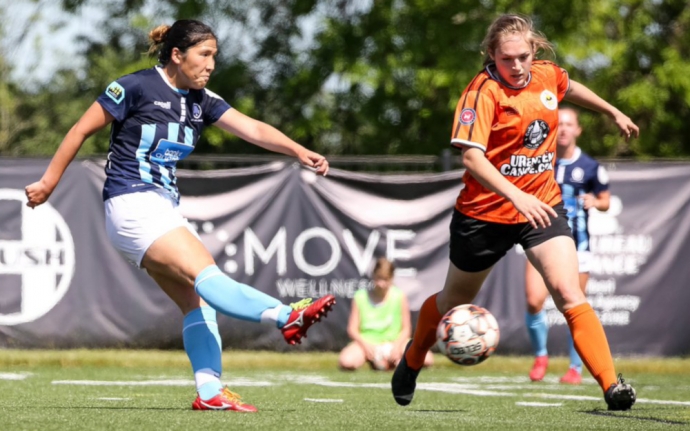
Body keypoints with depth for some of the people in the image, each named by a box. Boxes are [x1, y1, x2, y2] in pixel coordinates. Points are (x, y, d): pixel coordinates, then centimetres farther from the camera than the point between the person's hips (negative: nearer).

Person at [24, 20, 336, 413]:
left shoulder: (201, 101, 10)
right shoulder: (136, 87, -9)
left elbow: (253, 129, -2)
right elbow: (82, 130, -2)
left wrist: (299, 151, -17)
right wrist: (49, 182, 1)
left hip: (166, 209, 9)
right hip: (133, 206, -9)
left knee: (197, 300, -2)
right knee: (204, 274, -23)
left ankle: (210, 391, -6)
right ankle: (288, 317, -41)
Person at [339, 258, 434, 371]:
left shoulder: (399, 297, -2)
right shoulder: (360, 297, -2)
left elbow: (406, 329, 1)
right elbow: (353, 329, -1)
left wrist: (397, 345, -18)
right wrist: (365, 345, -20)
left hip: (393, 342, 1)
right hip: (367, 342, 0)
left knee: (427, 359, -23)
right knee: (346, 362, -34)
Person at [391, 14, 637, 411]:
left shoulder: (547, 74, -2)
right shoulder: (483, 92, -20)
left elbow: (569, 88, 25)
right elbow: (471, 156, -31)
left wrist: (614, 113, 35)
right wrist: (516, 195, -43)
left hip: (542, 205, 3)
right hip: (486, 211, -3)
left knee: (569, 295, -17)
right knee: (455, 300, 17)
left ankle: (612, 385, -22)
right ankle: (412, 360, 45)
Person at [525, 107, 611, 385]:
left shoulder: (590, 168, -1)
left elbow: (606, 201, 9)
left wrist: (595, 202, -12)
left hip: (576, 245, -1)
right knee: (534, 301, -14)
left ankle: (576, 368, 16)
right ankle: (540, 356, 10)